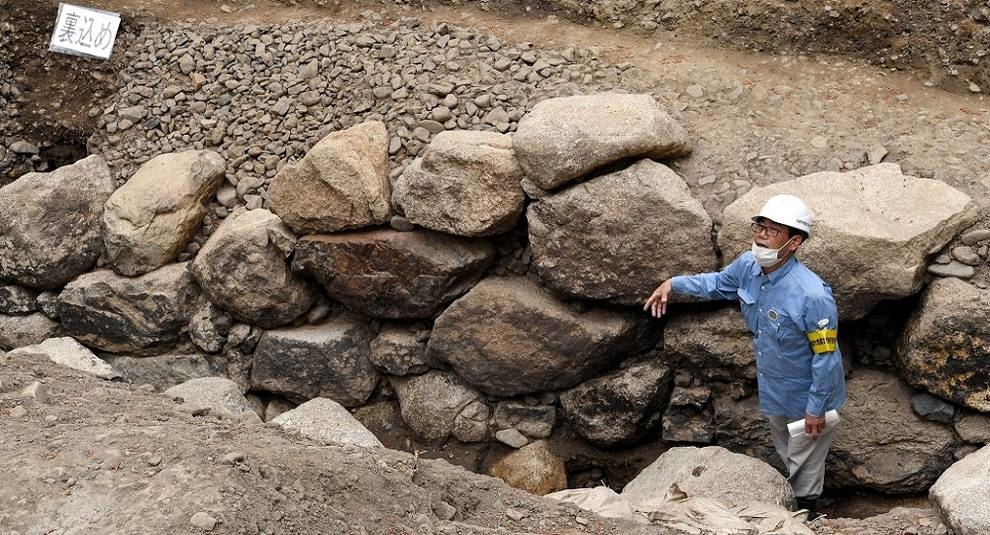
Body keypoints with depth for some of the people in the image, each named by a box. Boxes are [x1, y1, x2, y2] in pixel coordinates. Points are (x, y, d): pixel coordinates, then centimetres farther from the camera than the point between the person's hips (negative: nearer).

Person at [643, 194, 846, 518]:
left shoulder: (812, 295, -36)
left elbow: (826, 357, -26)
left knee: (804, 464, 15)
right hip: (773, 392, 7)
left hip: (806, 397, -7)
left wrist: (816, 409, -20)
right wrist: (674, 284, -1)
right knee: (786, 454, 30)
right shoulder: (749, 266, -14)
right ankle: (792, 506, 54)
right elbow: (718, 282, 10)